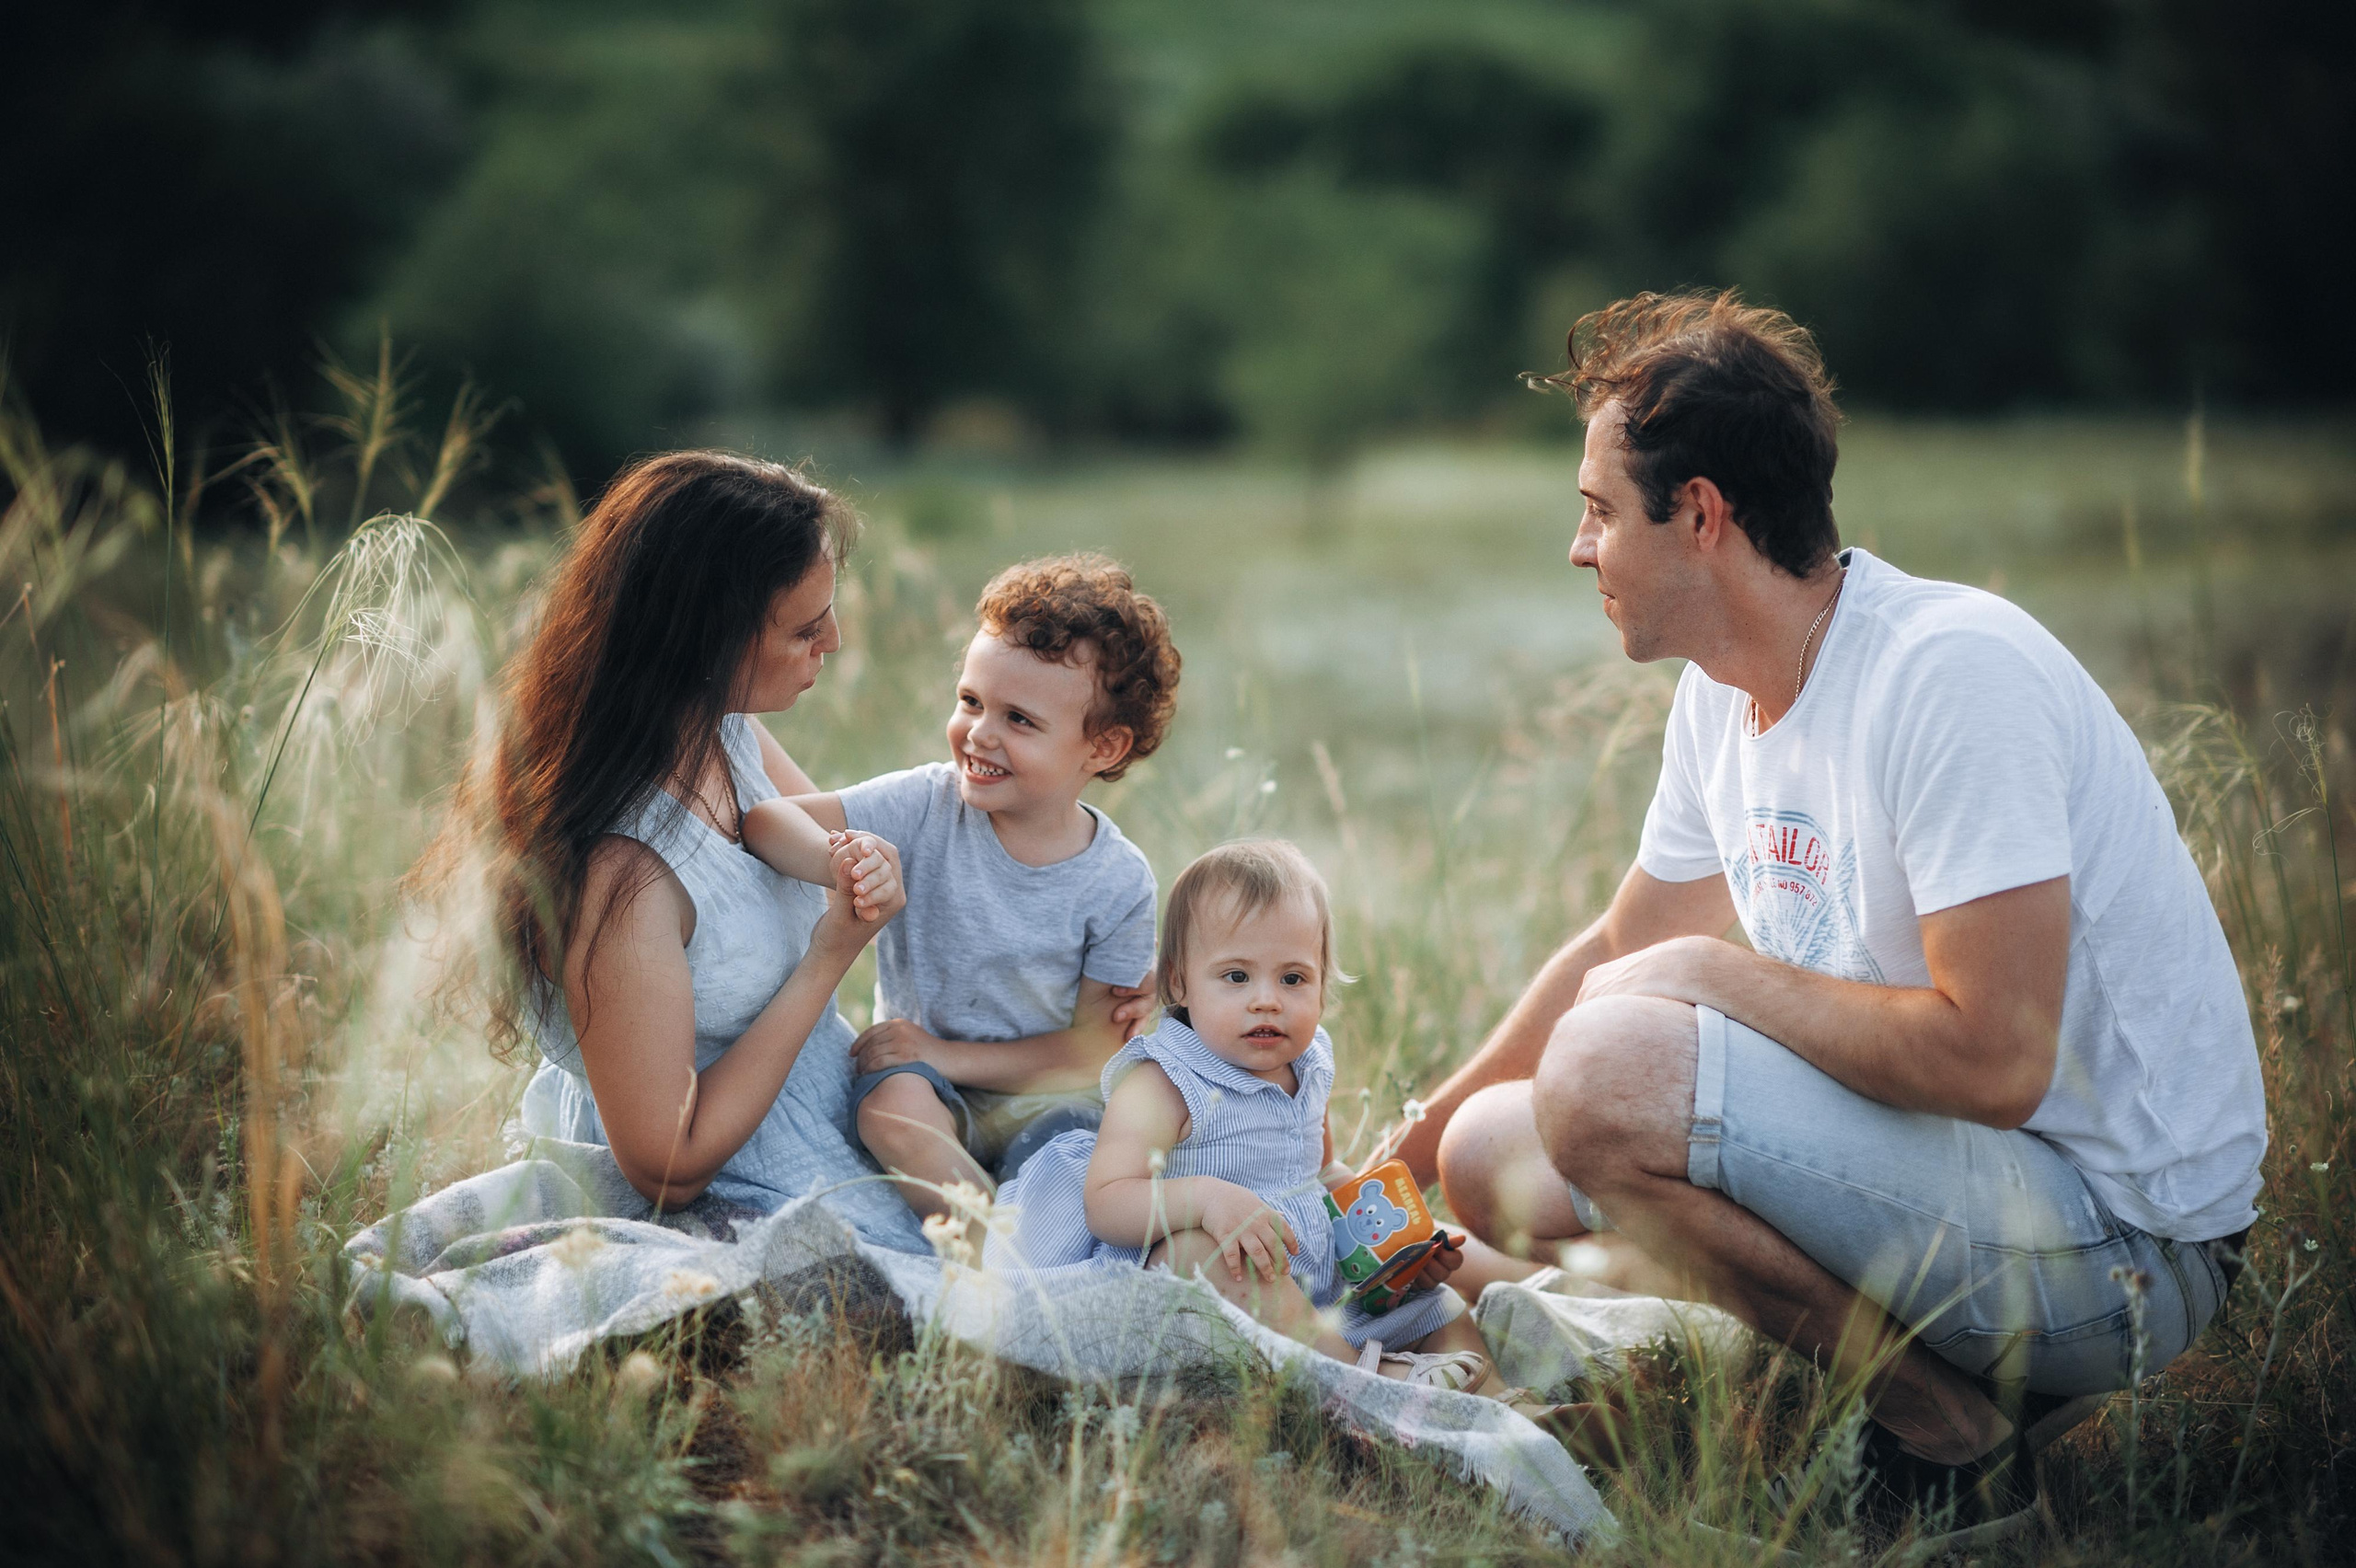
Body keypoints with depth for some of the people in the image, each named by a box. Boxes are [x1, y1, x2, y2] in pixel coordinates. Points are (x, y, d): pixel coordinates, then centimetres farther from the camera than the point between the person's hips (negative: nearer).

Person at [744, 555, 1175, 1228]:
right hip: (928, 1074, 1)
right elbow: (764, 819, -16)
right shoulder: (929, 807, -8)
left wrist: (947, 1053, -17)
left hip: (1036, 1096, -1)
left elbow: (1090, 1051, -7)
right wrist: (841, 862, -39)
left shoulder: (1119, 883, -9)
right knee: (893, 1099, -32)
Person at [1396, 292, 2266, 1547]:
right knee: (1491, 1150, 8)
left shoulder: (1952, 671, -22)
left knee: (1609, 1071, -26)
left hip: (2120, 1245, -9)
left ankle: (1952, 1443, -10)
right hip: (1945, 1157, 9)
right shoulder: (1724, 697, 6)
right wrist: (1410, 1158, 23)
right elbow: (1622, 949, 22)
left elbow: (1994, 1058, -30)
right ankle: (1956, 1365, 7)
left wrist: (1719, 976, -16)